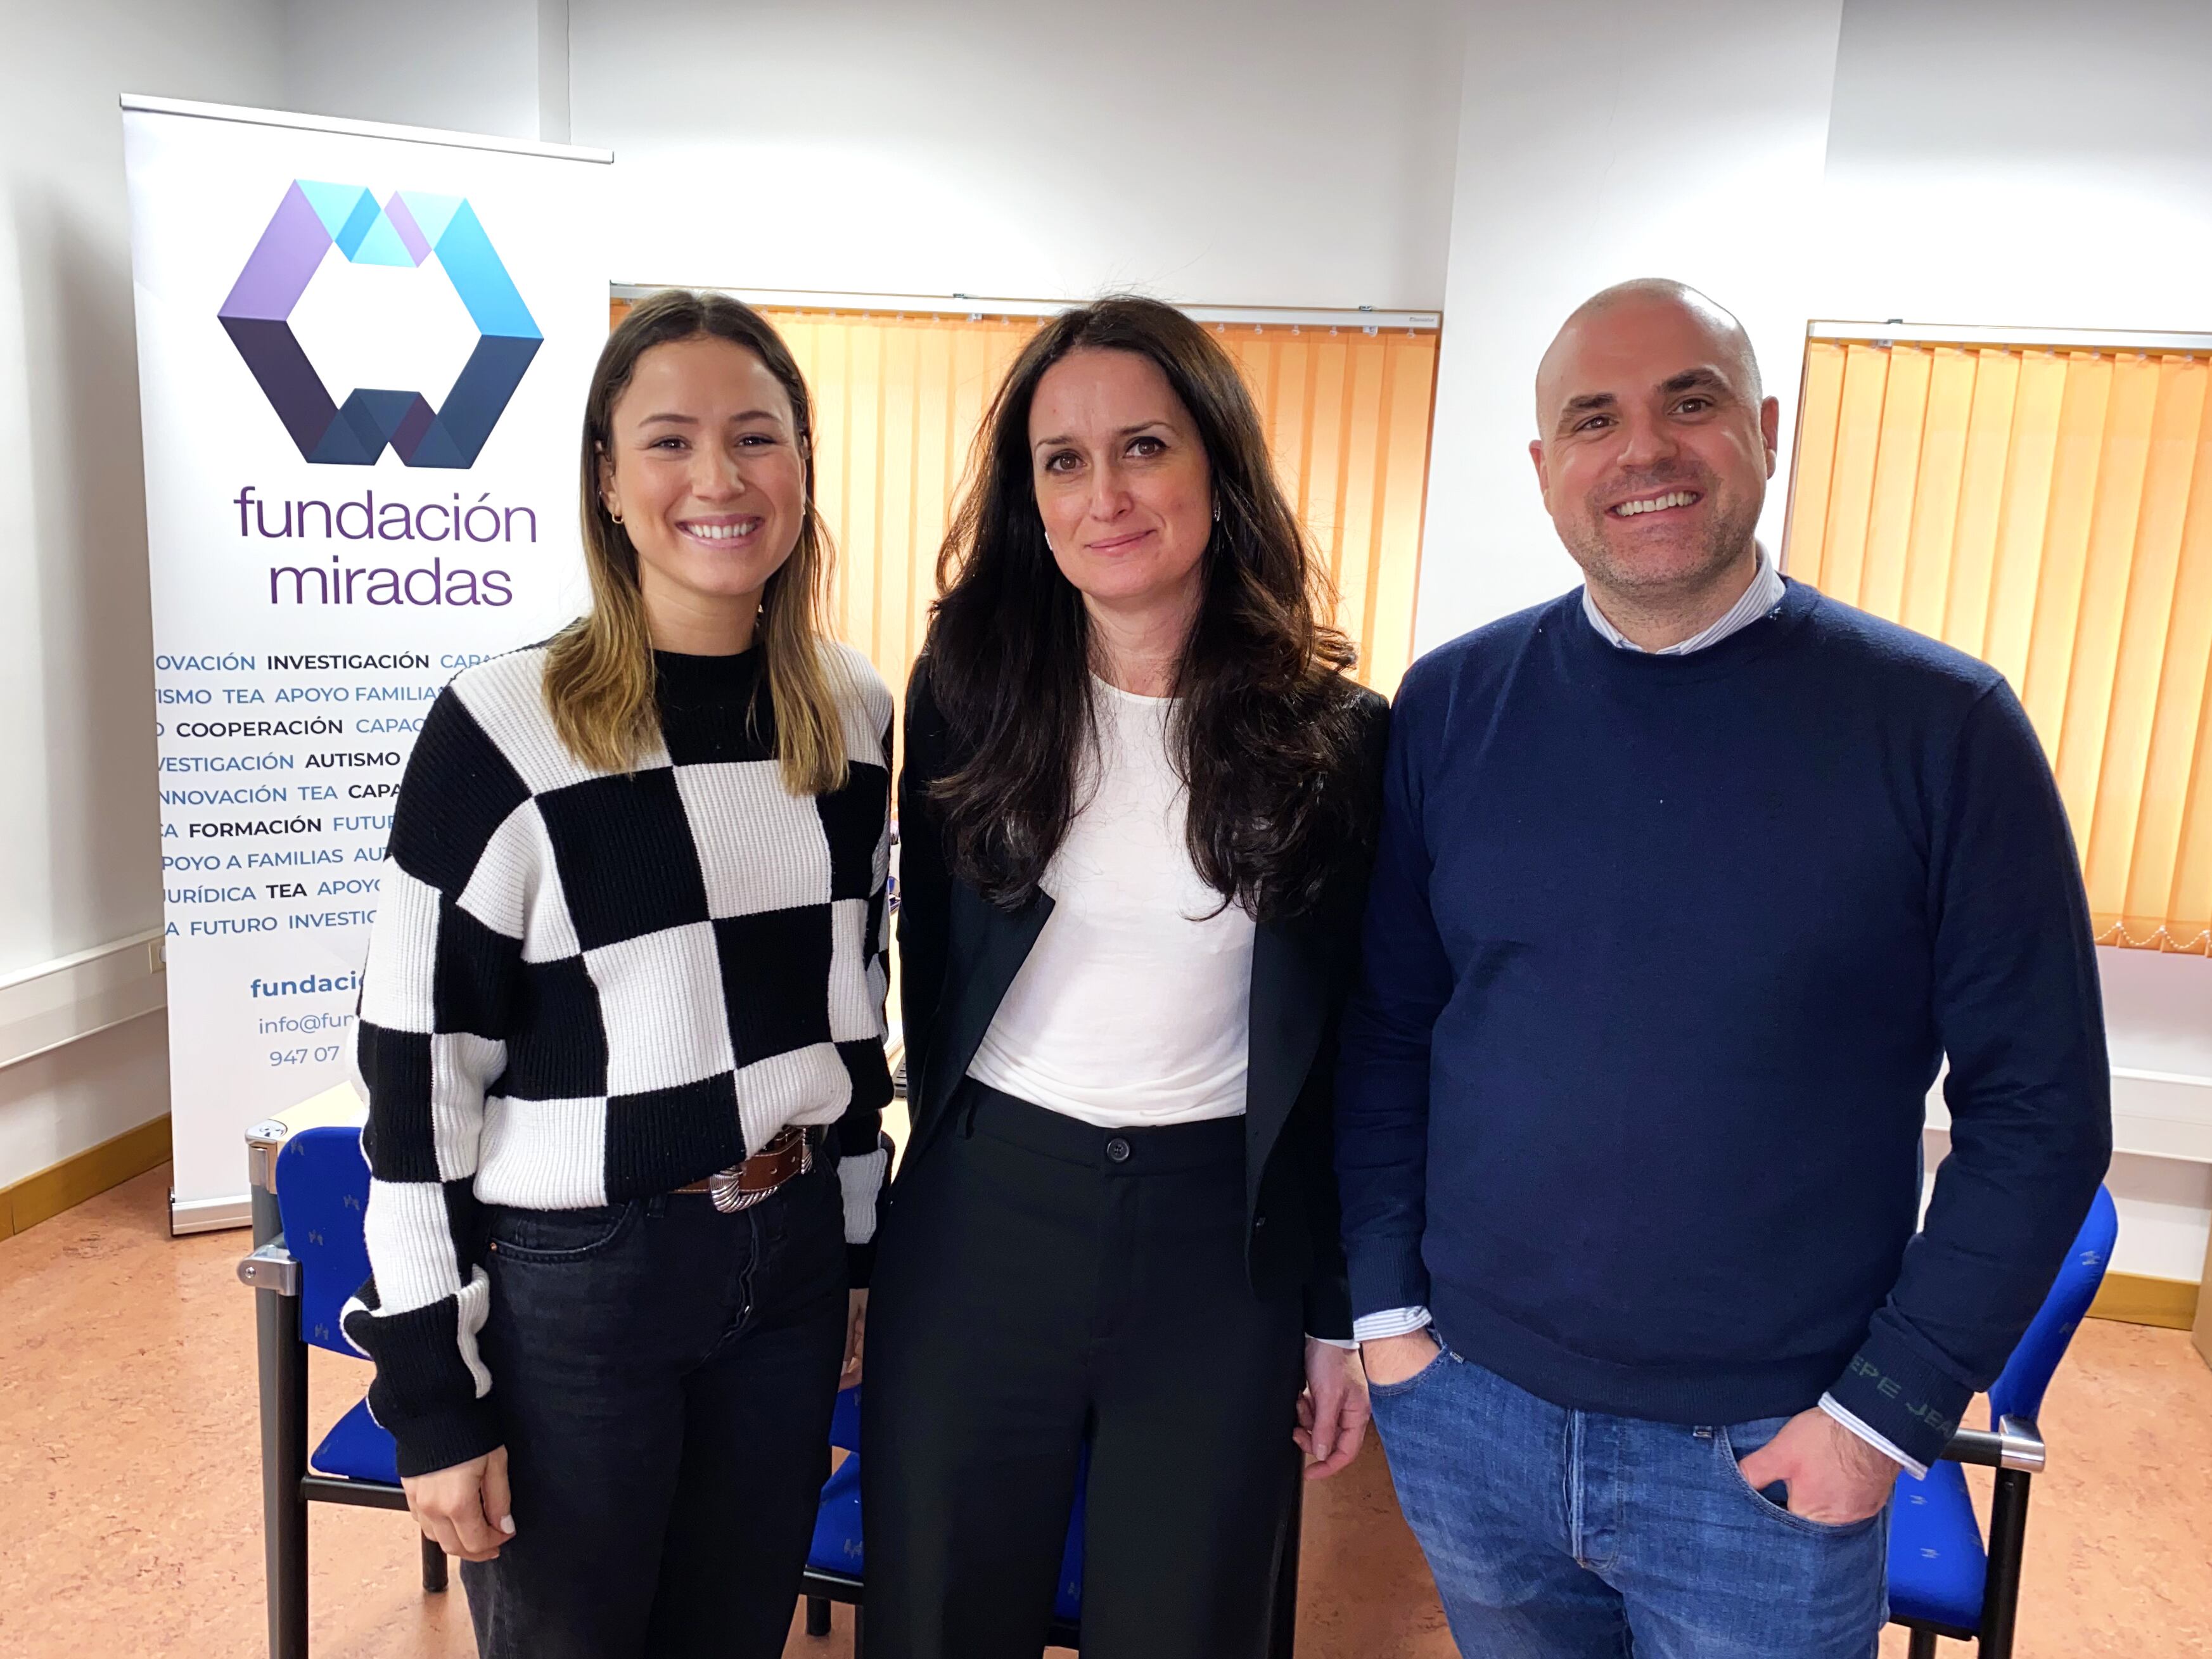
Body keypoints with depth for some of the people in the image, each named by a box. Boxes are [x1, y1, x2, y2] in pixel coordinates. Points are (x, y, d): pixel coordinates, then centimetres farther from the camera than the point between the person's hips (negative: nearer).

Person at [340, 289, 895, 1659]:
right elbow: (417, 1067, -11)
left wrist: (862, 1251, 12)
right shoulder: (507, 726, -14)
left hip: (792, 1258, 4)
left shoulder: (855, 712, 1)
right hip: (570, 1283, -4)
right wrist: (433, 1396, -8)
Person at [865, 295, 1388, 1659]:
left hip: (1225, 1241, 0)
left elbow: (1348, 1052, 0)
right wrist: (964, 1157, 8)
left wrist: (1340, 1317, 3)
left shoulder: (1335, 735, -5)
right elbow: (933, 967, 6)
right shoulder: (970, 690, -3)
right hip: (983, 1223, 1)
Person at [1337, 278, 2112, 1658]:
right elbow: (1385, 1027, 2)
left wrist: (1891, 1409, -8)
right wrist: (1386, 1304, -1)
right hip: (1465, 1408, 3)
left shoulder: (1939, 724, -10)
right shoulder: (1454, 705, -3)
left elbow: (2039, 1103, -6)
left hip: (1768, 1456, -2)